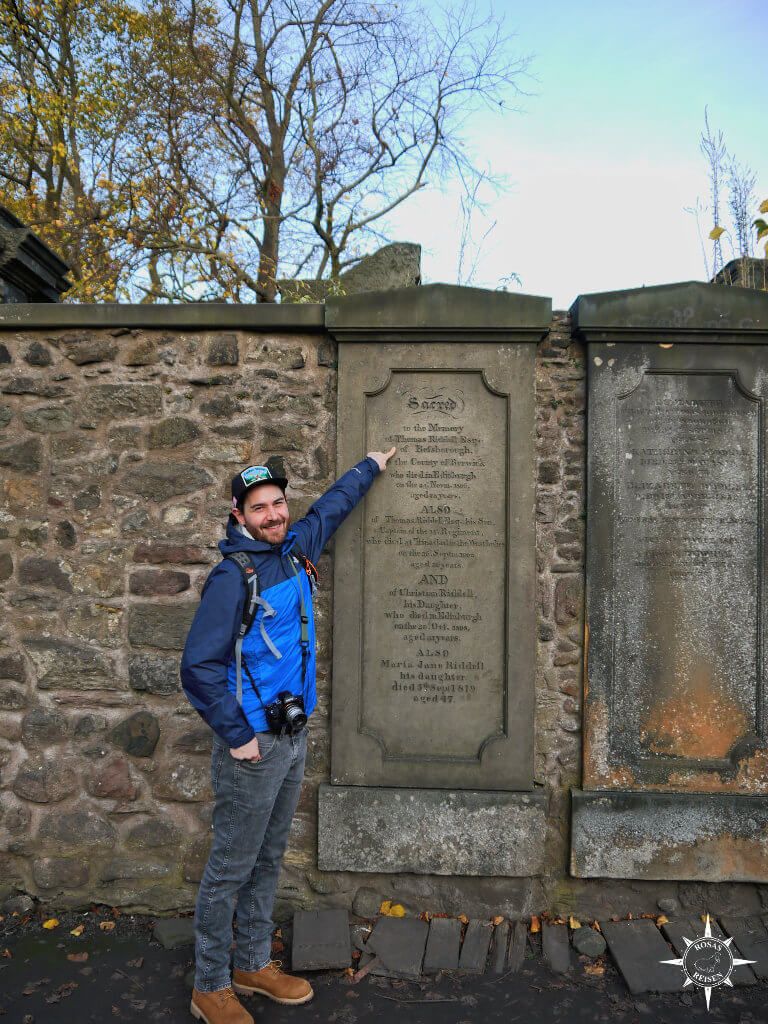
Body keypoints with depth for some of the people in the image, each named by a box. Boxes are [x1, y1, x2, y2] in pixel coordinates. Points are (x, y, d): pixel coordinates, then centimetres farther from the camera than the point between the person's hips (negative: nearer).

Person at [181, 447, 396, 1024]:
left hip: (294, 737, 8)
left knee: (268, 859, 19)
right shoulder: (233, 575, -17)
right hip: (254, 744, -7)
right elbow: (199, 666, -20)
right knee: (231, 870, 6)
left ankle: (254, 964, 35)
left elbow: (331, 508, 25)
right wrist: (237, 736, -17)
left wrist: (371, 467, 37)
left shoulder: (295, 549, 5)